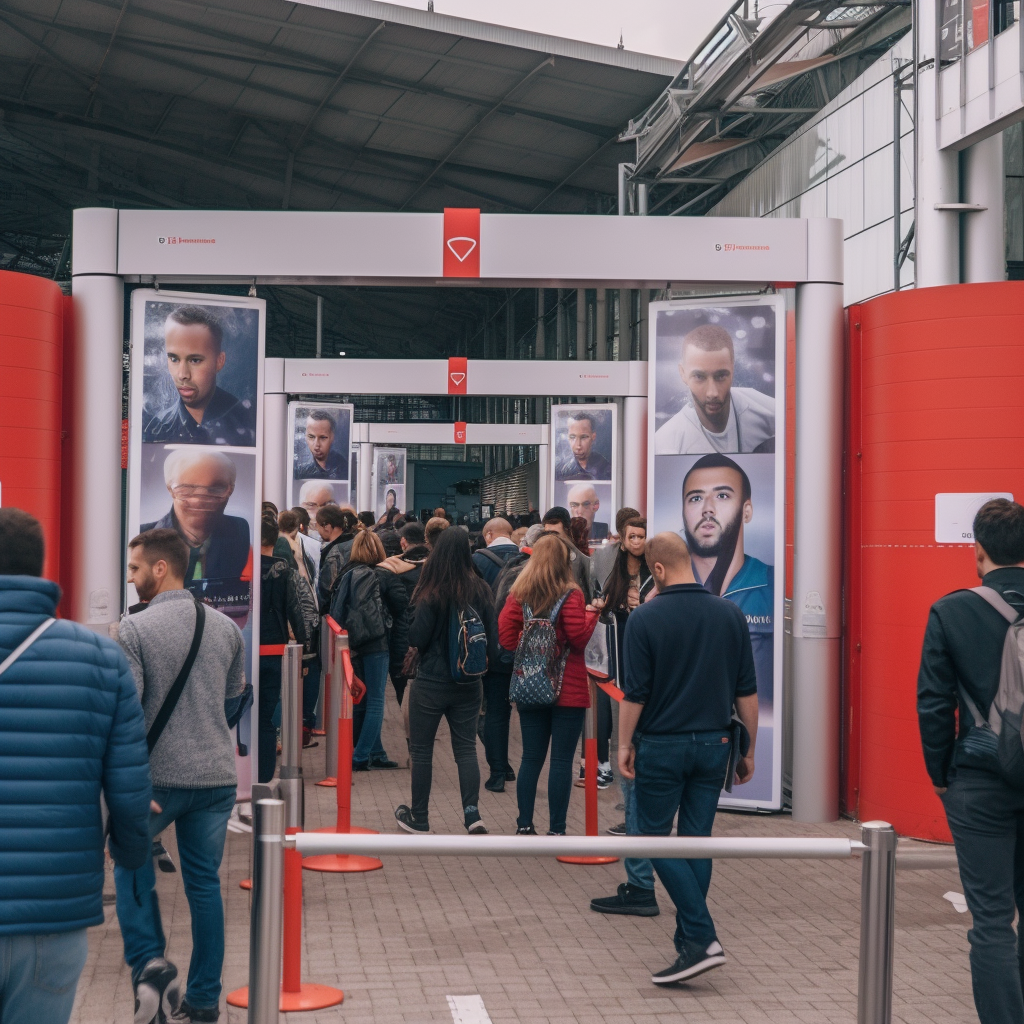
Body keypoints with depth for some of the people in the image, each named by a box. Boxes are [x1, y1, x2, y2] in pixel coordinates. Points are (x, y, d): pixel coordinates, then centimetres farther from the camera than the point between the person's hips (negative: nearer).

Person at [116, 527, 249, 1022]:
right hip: (217, 777, 4)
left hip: (160, 775, -4)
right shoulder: (226, 628, 5)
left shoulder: (135, 629, -11)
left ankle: (148, 960, 2)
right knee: (205, 882, 12)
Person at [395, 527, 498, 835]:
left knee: (421, 749, 10)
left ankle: (418, 817, 19)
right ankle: (472, 812, -5)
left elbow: (416, 639, -14)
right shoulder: (480, 590, -2)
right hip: (468, 684, 4)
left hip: (431, 682, -4)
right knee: (466, 748, 10)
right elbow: (493, 638, 3)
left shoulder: (433, 594, -16)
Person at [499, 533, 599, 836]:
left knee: (531, 758, 12)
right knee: (562, 760, 1)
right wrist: (591, 613, 1)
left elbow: (506, 637, 0)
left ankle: (524, 826, 14)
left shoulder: (518, 593, 2)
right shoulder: (570, 594, -11)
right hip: (568, 689, -4)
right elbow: (579, 638, -15)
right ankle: (556, 831, 2)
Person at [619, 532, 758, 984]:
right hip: (713, 744, 4)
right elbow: (746, 691, 3)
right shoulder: (730, 615, 1)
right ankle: (689, 939, 17)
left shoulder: (646, 618, -11)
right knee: (697, 840, 12)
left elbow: (635, 691, -11)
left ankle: (702, 938, -8)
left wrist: (624, 744, 2)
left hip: (662, 744, -4)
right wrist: (749, 750, 11)